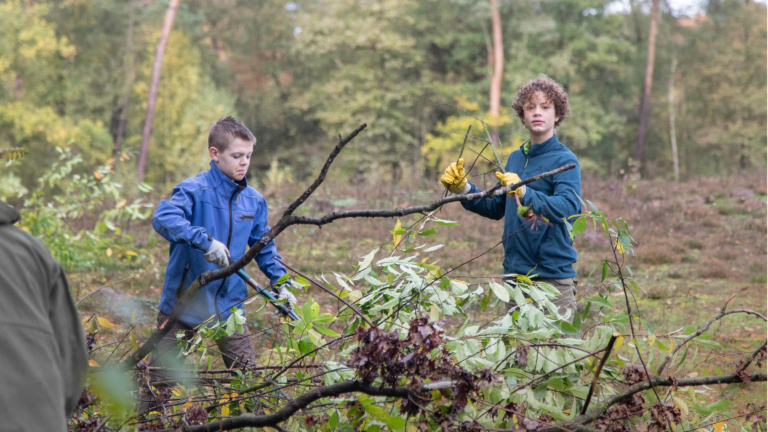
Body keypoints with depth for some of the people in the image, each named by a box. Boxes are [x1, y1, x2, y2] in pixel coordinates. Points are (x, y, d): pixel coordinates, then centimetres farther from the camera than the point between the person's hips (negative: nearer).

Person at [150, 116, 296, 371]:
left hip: (229, 305, 4)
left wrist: (280, 283, 9)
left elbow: (264, 247, 19)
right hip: (184, 302, -4)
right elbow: (163, 218, -30)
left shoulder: (255, 201, 6)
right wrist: (205, 241, -37)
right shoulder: (194, 190, -12)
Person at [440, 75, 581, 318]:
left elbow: (568, 207, -25)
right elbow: (496, 208, 21)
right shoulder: (516, 158, 13)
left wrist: (524, 193, -39)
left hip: (553, 276, -6)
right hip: (514, 271, 7)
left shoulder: (565, 160, -8)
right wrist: (463, 189, 7)